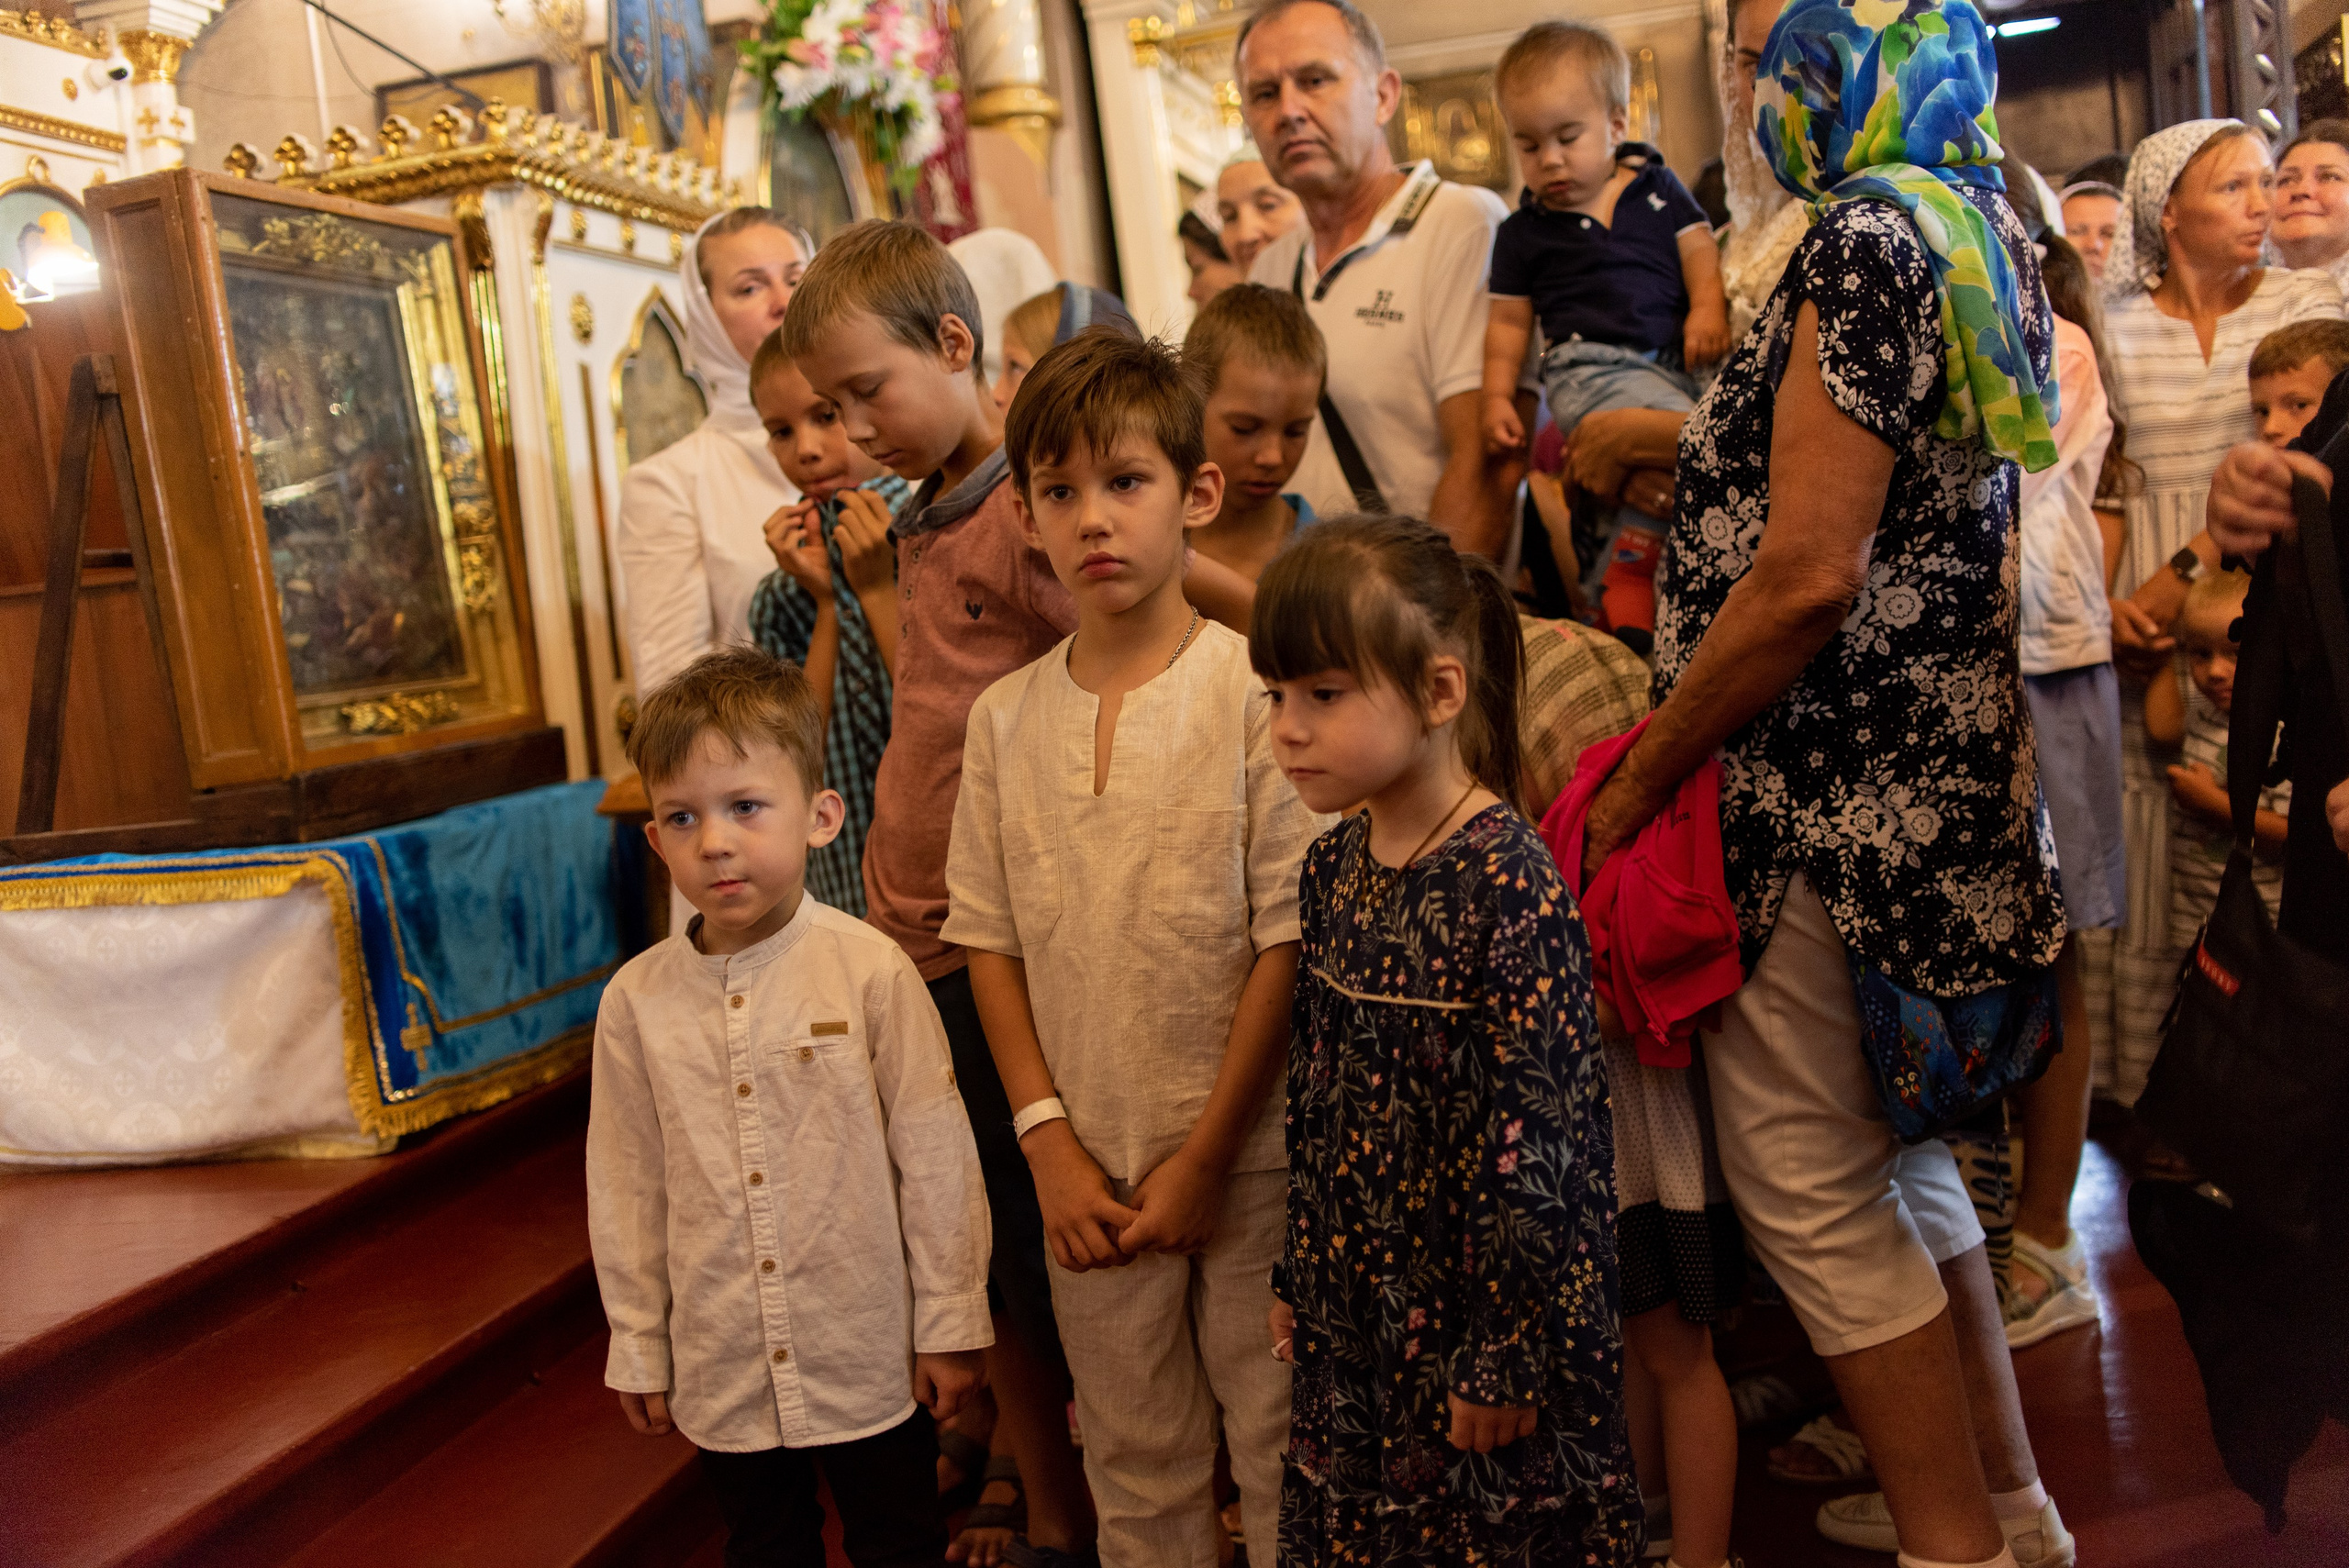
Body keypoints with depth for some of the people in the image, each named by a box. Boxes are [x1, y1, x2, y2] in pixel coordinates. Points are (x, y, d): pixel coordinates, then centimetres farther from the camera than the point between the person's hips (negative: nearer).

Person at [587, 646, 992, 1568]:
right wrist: (639, 1350, 8)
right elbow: (627, 1187, 2)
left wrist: (951, 1323, -5)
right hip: (722, 1368, 3)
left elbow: (936, 1156, -9)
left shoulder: (870, 971, -15)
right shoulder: (636, 1000, -7)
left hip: (870, 1355, -2)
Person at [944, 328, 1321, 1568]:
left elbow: (1291, 942, -11)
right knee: (1135, 1469, 18)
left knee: (1282, 1448, 11)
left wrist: (1206, 1157, -10)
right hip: (1089, 1170, 3)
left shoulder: (1255, 690, -11)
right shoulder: (1004, 718, 1)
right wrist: (1048, 1141, -3)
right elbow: (989, 943, 4)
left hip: (1248, 1157, -3)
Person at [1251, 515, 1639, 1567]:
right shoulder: (1333, 867, 1)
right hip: (1355, 1327, 7)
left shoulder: (1508, 883, -21)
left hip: (1476, 1324, -7)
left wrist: (1507, 1356, -17)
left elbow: (1538, 1140, -20)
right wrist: (1298, 1279, 14)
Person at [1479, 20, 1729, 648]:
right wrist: (1497, 396, 5)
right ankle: (1629, 576, -23)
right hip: (1589, 367, -4)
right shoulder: (1523, 231, 11)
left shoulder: (1655, 185, 15)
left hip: (1675, 361, 4)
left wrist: (1707, 309, -7)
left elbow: (1697, 245, 12)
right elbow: (1509, 320, 13)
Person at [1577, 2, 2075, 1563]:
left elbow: (1809, 578, -21)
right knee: (1891, 1156, 21)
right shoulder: (1987, 236, 15)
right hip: (1941, 768, 10)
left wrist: (1629, 790, -14)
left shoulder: (1870, 240, -14)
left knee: (1812, 1184, 3)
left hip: (1828, 789, -10)